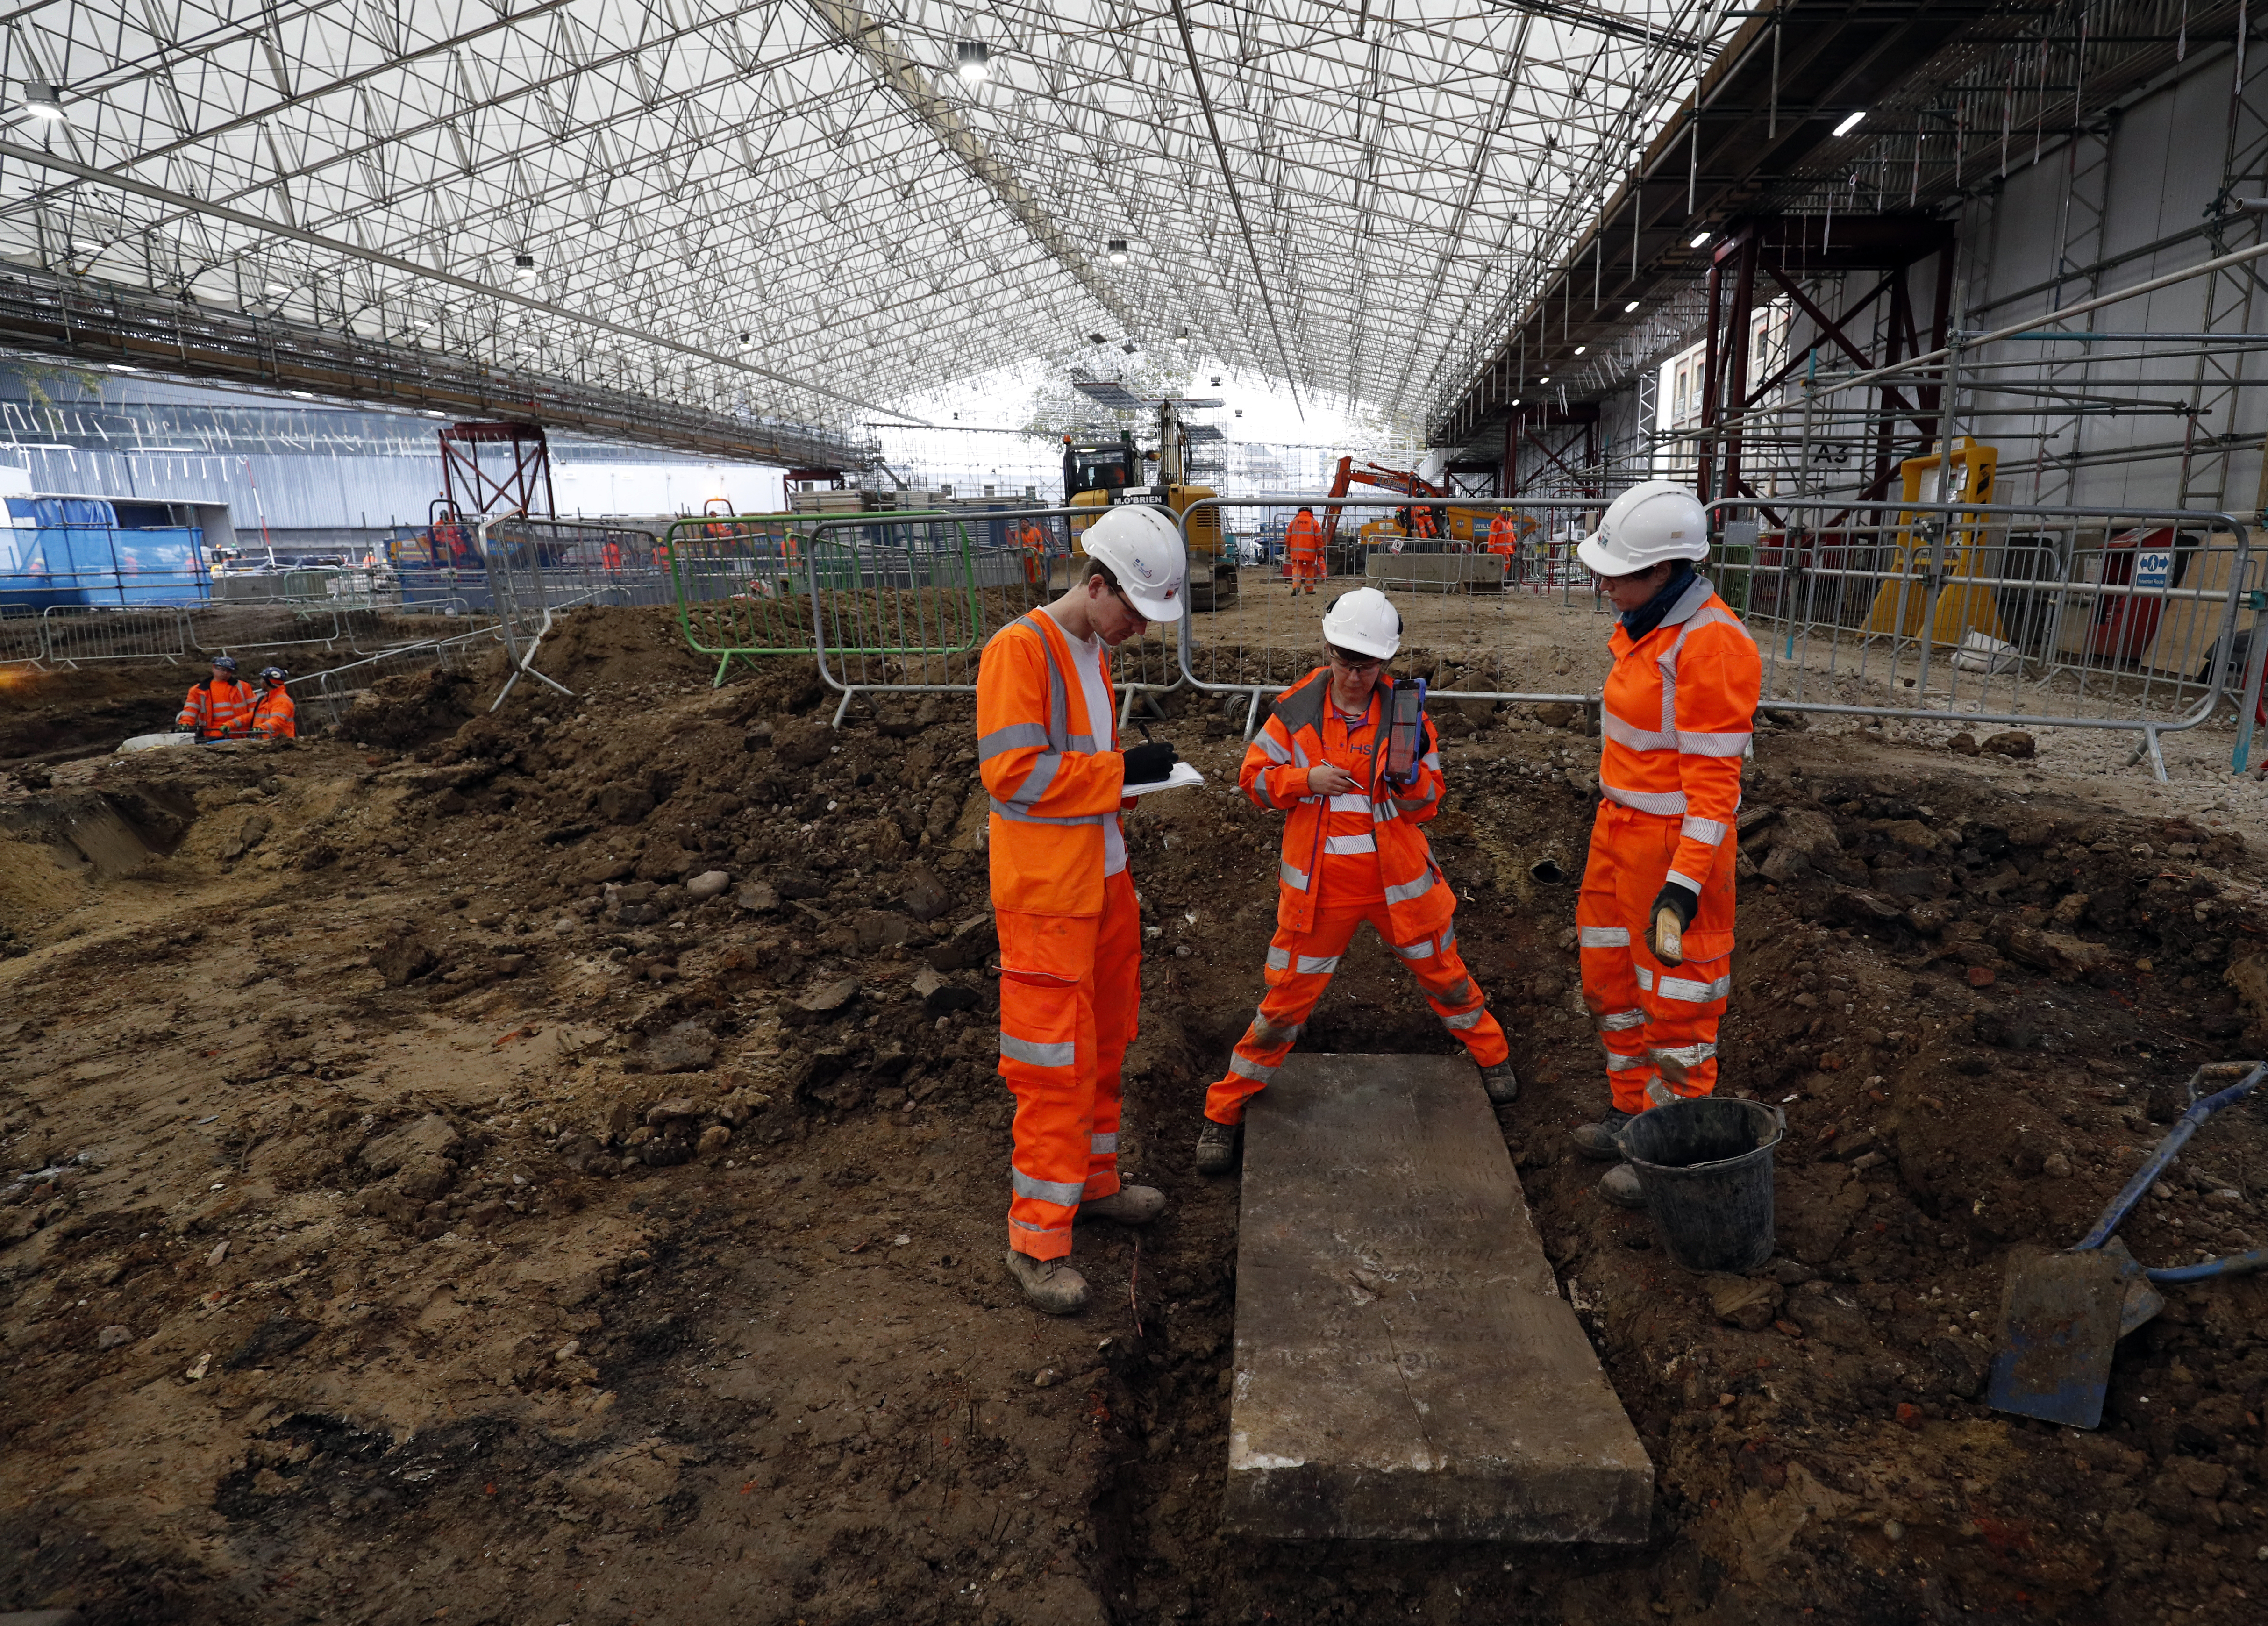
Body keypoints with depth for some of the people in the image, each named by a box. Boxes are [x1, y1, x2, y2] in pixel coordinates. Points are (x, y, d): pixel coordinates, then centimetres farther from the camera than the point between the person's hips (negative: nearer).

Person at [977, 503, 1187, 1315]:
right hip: (1045, 893, -9)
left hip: (1105, 879, 9)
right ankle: (1036, 1242, 10)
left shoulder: (1094, 653, 11)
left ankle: (1092, 1182, 37)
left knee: (1105, 1042, 19)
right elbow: (1012, 771, -24)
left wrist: (1137, 776, 5)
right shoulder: (1018, 649, -17)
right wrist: (1121, 770, -20)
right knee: (1055, 1063, -3)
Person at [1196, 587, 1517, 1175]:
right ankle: (1225, 1110, 15)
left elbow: (1425, 806, -2)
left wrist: (1411, 773, -25)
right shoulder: (1297, 709, -5)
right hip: (1320, 882, -1)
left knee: (1444, 972, 19)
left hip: (1398, 879, 1)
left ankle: (1491, 1056, 48)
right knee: (1286, 995, 2)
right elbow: (1255, 776, 0)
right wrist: (1306, 780, -19)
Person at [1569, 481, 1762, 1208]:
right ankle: (1634, 1111, 38)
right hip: (1621, 826, 9)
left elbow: (1714, 778, -23)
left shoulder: (1711, 644, -22)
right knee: (1612, 978, 20)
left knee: (1675, 996, 5)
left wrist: (1685, 883, -26)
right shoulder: (1643, 627, 6)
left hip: (1676, 840, -9)